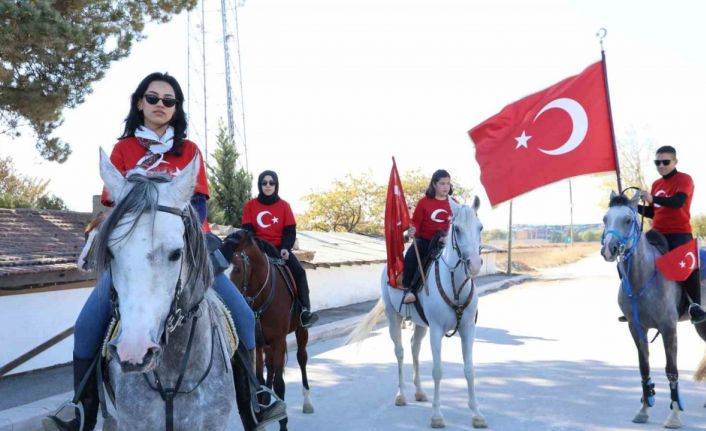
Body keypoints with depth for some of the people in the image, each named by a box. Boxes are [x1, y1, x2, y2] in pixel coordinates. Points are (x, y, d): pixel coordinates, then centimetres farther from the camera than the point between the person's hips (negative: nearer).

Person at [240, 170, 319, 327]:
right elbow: (247, 230, 1)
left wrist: (285, 248, -15)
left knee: (299, 271, -22)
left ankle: (305, 310, -22)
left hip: (280, 248, 1)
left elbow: (290, 231, 2)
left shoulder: (284, 205, 7)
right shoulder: (250, 205, 5)